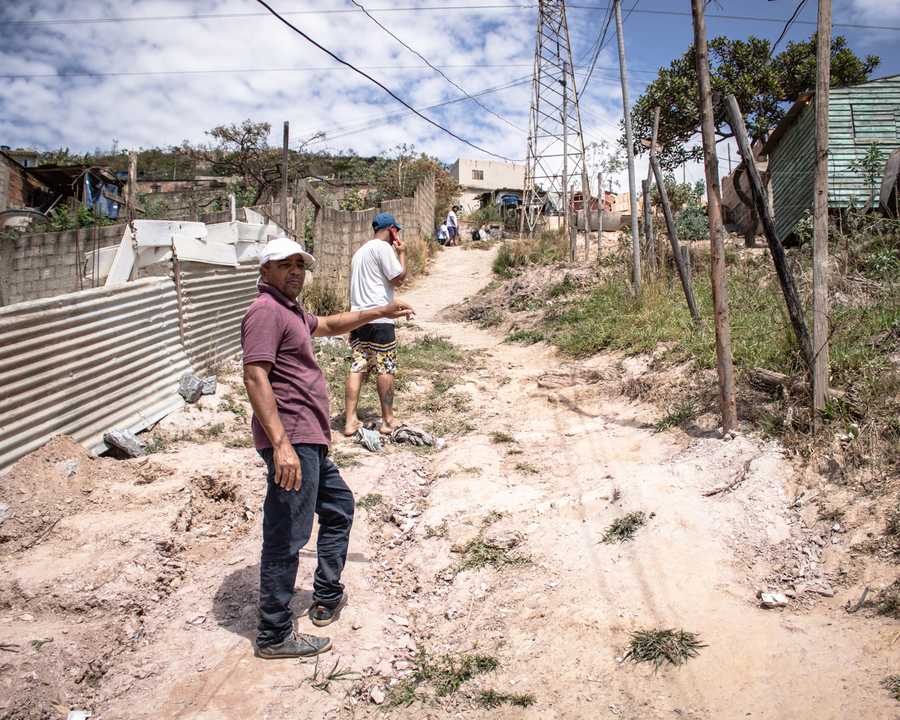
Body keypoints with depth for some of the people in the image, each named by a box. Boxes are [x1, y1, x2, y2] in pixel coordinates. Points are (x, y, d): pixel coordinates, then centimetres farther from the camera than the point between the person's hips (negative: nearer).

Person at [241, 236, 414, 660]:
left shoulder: (290, 310, 20)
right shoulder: (266, 311, -12)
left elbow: (328, 325, 41)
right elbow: (255, 377, -23)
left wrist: (378, 313, 39)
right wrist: (281, 444, -30)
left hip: (310, 442, 11)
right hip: (291, 443, -11)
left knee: (339, 507, 23)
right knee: (287, 538, -5)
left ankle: (327, 599, 36)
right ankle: (275, 636, 7)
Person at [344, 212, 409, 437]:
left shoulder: (360, 251, 22)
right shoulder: (383, 247, -6)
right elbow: (398, 278, -8)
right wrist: (402, 253, 5)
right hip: (378, 318, -8)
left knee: (357, 369, 4)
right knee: (386, 369, 1)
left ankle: (350, 421, 1)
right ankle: (388, 420, 9)